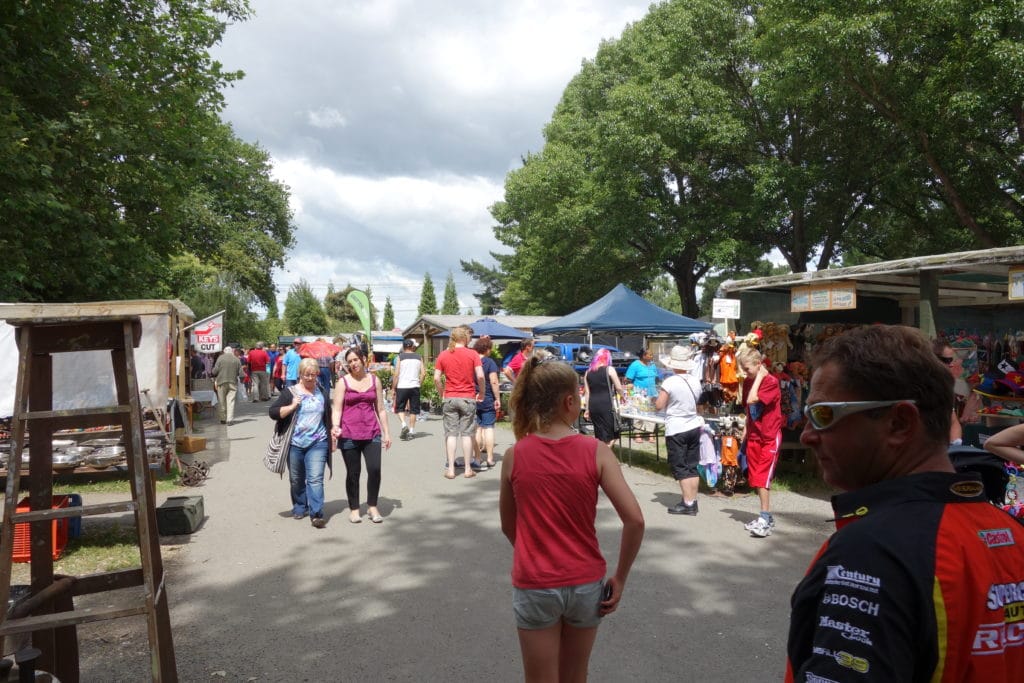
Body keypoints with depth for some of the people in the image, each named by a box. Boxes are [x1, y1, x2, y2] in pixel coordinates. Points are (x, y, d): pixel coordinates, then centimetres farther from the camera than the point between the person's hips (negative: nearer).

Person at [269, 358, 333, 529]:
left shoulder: (322, 394, 12)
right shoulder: (290, 392, 2)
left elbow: (328, 417, 22)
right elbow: (273, 412, -5)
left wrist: (332, 438, 20)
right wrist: (292, 406, -16)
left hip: (317, 444, 0)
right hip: (295, 444, 0)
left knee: (315, 478, -10)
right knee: (296, 479, 12)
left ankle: (317, 514, -12)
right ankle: (299, 508, 30)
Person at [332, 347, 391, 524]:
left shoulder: (374, 380, 9)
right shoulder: (343, 382, 2)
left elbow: (380, 409, 12)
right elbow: (337, 409, -3)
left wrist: (386, 432, 10)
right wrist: (336, 426, -21)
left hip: (371, 433, 1)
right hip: (349, 435, -1)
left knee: (375, 469, -9)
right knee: (353, 473, 5)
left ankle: (372, 507, 8)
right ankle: (354, 509, 20)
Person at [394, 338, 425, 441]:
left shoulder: (399, 357, -1)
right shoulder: (418, 357, 7)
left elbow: (396, 374, -6)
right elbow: (423, 373, 1)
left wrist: (394, 388, 1)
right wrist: (419, 384, 12)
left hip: (402, 386, -2)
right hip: (415, 386, 2)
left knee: (399, 408, 9)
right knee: (413, 409, 10)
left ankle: (404, 424, -13)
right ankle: (411, 430, 12)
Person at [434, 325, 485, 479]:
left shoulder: (443, 355, 1)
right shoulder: (473, 355, -5)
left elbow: (436, 378, -3)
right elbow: (480, 376, -13)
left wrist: (442, 394, 10)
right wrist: (481, 392, 2)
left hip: (449, 398, 1)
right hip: (468, 398, -1)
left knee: (451, 433, 5)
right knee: (467, 433, 6)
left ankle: (450, 469, 6)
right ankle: (468, 469, 11)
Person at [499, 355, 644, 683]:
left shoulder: (514, 456, -9)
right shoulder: (596, 451, -11)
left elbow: (508, 526, 3)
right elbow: (635, 521, -15)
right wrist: (620, 578, -3)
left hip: (534, 586, 0)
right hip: (585, 584, 1)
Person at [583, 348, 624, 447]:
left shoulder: (588, 372, 12)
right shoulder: (609, 369, -1)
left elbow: (587, 392, 12)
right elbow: (619, 388, 2)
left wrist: (587, 409, 16)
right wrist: (622, 396, 22)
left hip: (593, 405, 5)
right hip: (606, 405, -5)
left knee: (599, 435, 14)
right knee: (609, 435, 1)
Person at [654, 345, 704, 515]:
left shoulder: (670, 382, -17)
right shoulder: (695, 381, 2)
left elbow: (659, 406, -14)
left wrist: (658, 397, 4)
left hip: (676, 430, -6)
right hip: (694, 426, 6)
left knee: (680, 468, 1)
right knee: (692, 466, 12)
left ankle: (688, 504, 0)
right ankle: (692, 501, 18)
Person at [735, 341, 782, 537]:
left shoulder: (771, 382, -14)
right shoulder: (748, 382, 7)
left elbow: (752, 400, -25)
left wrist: (759, 377, -17)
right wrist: (746, 429, 10)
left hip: (770, 437, -7)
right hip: (754, 436, 7)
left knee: (762, 478, -12)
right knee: (755, 479, 9)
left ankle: (765, 519, -9)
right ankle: (767, 516, 19)